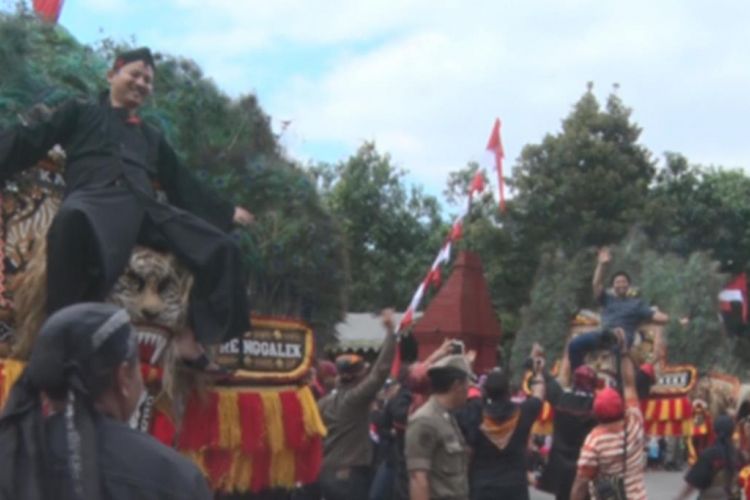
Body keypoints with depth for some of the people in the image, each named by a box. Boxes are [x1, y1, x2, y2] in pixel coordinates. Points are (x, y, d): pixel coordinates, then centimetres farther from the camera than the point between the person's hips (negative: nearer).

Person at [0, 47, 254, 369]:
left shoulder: (151, 137, 37)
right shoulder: (80, 113, 26)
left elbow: (183, 185, 39)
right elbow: (29, 141, 15)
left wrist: (227, 212, 37)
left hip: (146, 206, 5)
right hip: (96, 197, -5)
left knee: (221, 248, -13)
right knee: (74, 221, -45)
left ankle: (194, 339, -10)